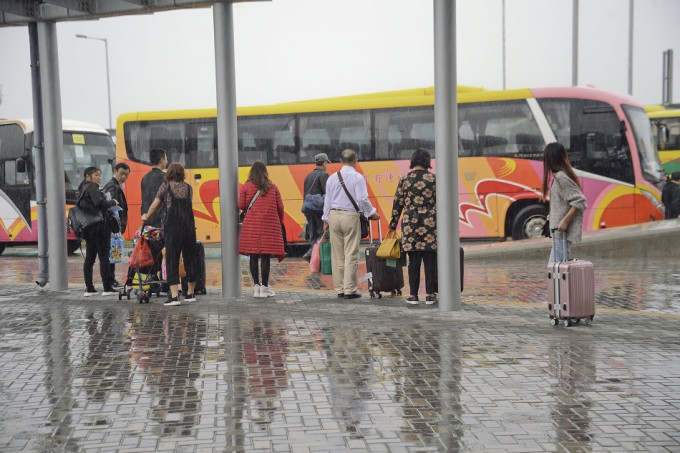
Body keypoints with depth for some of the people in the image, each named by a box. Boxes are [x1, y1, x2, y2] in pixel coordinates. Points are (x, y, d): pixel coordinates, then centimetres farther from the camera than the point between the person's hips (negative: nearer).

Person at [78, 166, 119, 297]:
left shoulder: (82, 189, 19)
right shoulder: (92, 187, -9)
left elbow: (81, 206, 20)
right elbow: (99, 202, -23)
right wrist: (113, 202, -7)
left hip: (88, 228, 9)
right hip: (99, 226, -9)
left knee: (90, 257, 10)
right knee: (103, 256, -6)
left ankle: (89, 288, 12)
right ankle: (107, 288, -6)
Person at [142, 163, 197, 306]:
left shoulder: (165, 187, 5)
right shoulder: (188, 188, 13)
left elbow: (155, 205, 15)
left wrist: (147, 217, 34)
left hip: (173, 226, -3)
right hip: (189, 226, 3)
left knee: (172, 260, -2)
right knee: (190, 258, 11)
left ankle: (174, 296, -9)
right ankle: (190, 294, 20)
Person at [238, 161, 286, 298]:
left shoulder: (246, 186, 2)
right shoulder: (273, 187, 5)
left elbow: (241, 205, 0)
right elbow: (280, 207, 5)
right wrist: (280, 220, 22)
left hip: (251, 224, 0)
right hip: (270, 224, 0)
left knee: (254, 256, 6)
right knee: (265, 256, 1)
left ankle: (256, 286, 8)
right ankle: (264, 287, 3)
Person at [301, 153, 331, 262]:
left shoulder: (308, 176, 18)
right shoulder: (323, 175, -6)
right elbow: (326, 193, -15)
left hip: (308, 210, 8)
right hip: (319, 209, -8)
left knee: (314, 236, 10)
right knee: (323, 234, -4)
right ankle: (310, 254, -18)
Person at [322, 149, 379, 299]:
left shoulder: (332, 178, 8)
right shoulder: (357, 177, -6)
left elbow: (327, 200, 11)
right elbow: (362, 199, -12)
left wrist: (326, 220, 17)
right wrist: (372, 213, 1)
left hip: (334, 215, 5)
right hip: (351, 215, -5)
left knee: (337, 255, 9)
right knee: (351, 254, -2)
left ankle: (339, 288, 13)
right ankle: (349, 290, -3)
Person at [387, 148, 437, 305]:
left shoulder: (405, 179, 3)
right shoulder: (434, 179, 1)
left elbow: (397, 204, 5)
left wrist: (392, 225, 12)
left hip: (410, 223, 1)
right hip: (431, 223, 0)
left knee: (413, 261, 4)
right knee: (430, 260, 3)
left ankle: (413, 295, 7)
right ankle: (430, 295, 5)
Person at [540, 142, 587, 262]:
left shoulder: (561, 178, -15)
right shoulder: (558, 176, 14)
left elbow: (579, 202, -20)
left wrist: (565, 221, -22)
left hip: (563, 230, -10)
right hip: (560, 230, 10)